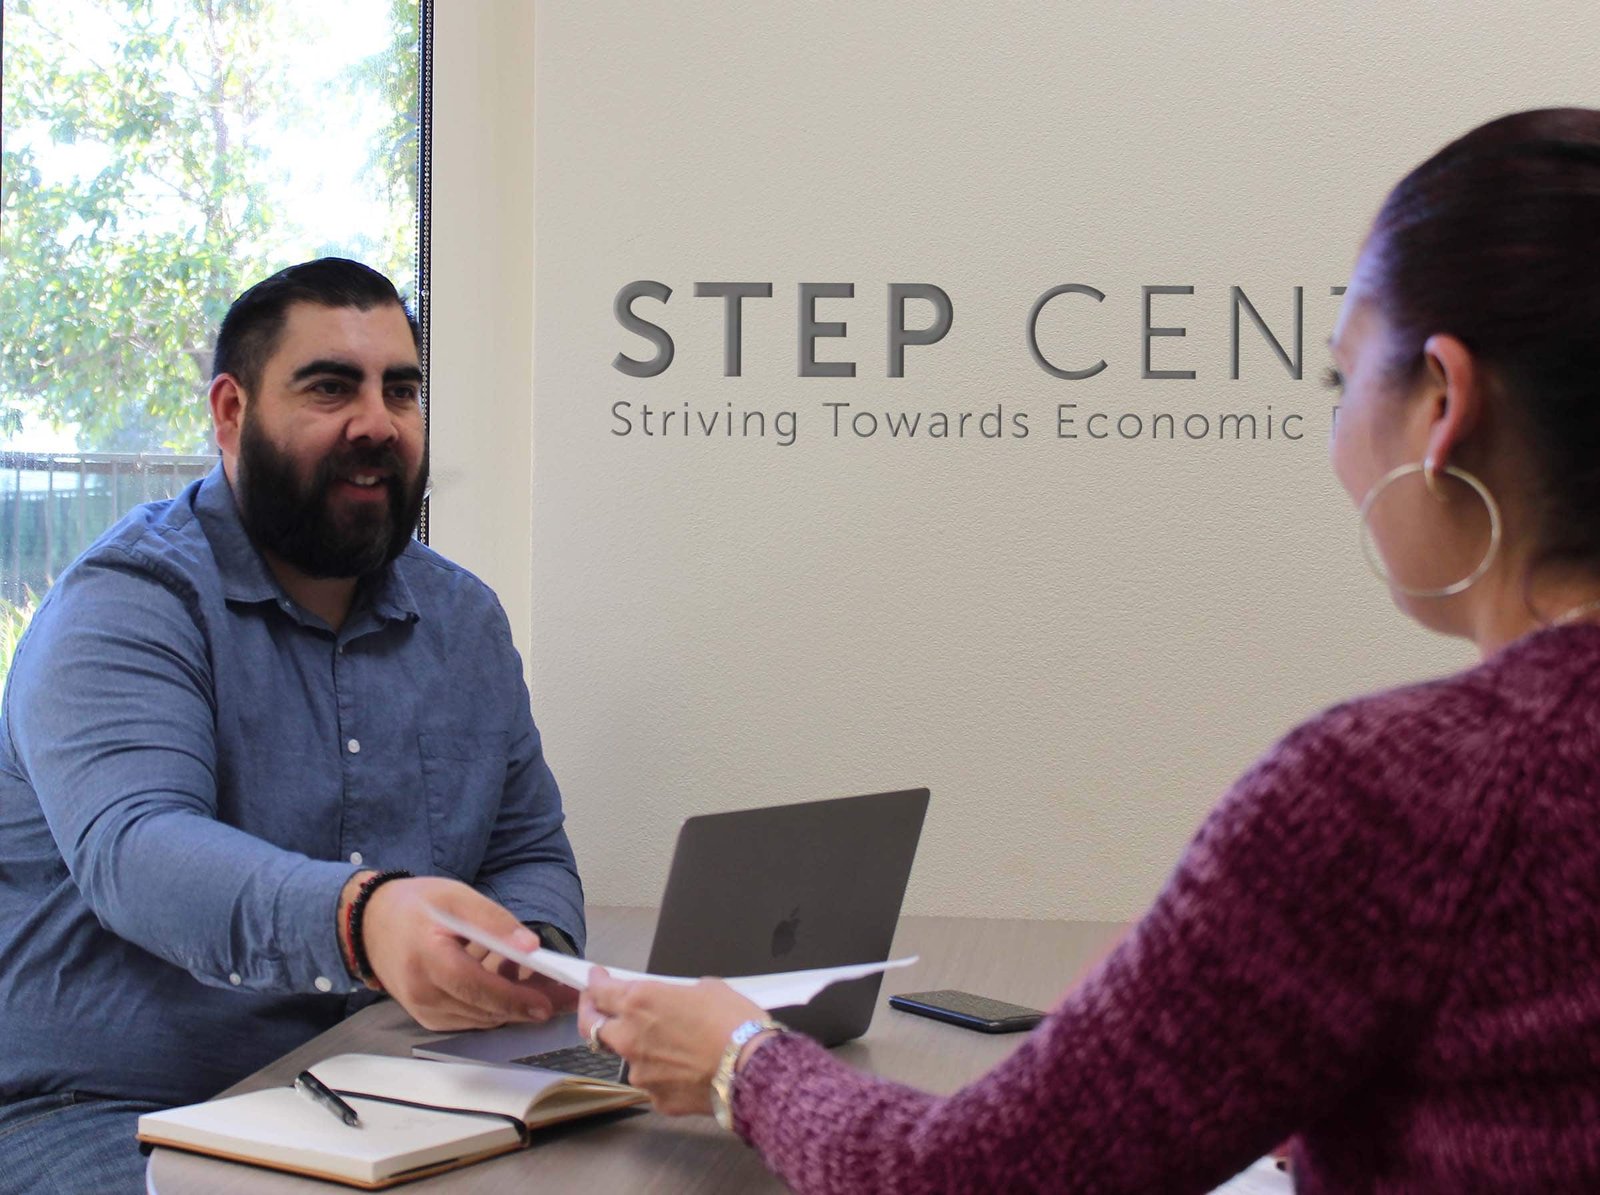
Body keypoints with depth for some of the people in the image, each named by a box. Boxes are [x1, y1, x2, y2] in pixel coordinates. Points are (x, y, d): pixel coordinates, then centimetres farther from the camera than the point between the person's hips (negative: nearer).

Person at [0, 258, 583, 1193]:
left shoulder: (465, 622, 13)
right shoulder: (128, 602, -8)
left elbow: (531, 854, 17)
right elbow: (131, 851, -25)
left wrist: (526, 955, -10)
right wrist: (362, 919, -45)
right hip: (104, 1114, -6)